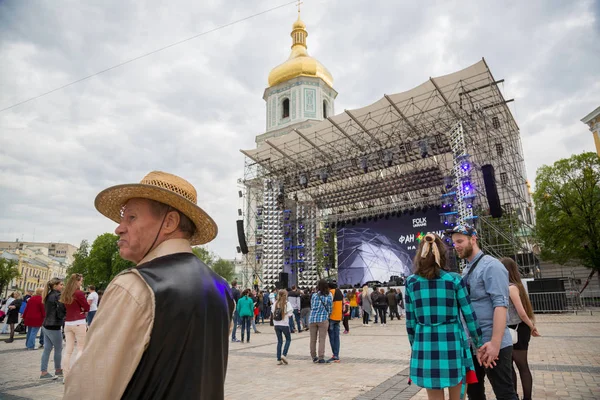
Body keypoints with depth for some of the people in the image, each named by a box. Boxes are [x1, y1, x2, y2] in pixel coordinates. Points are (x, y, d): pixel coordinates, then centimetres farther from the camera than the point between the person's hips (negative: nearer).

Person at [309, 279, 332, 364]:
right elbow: (329, 309, 3)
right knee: (322, 340, 3)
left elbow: (311, 306, 11)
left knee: (313, 340, 12)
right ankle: (321, 358, 0)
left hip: (312, 319, 2)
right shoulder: (328, 296, -2)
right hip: (323, 319, -1)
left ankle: (314, 357, 20)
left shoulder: (314, 295, 0)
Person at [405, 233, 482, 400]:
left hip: (425, 344, 1)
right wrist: (478, 342, 11)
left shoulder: (411, 282, 0)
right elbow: (469, 316, -2)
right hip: (452, 343, -1)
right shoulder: (454, 280, -4)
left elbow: (410, 320, 3)